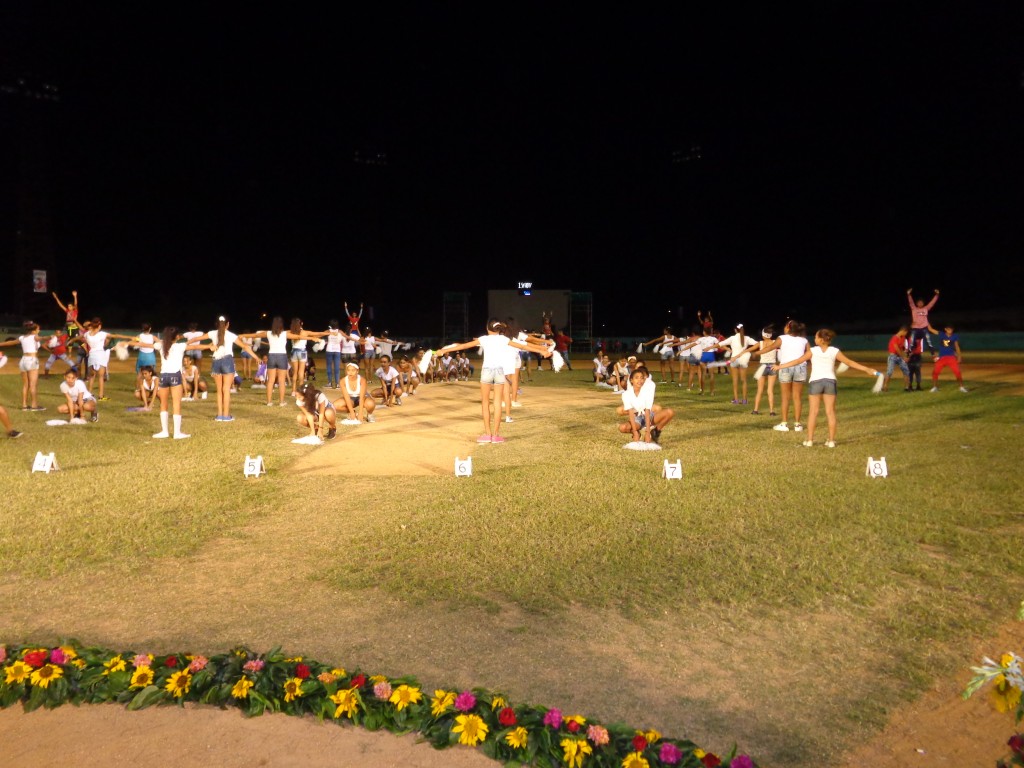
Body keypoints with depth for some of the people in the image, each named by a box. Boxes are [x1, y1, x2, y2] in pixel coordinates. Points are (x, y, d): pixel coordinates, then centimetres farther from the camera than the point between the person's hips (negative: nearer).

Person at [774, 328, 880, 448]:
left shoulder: (813, 351, -6)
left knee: (813, 412, 3)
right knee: (830, 412, 6)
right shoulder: (834, 351, 0)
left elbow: (797, 361, -4)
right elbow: (850, 362, 4)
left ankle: (809, 440, 4)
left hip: (815, 381, -2)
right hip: (830, 382, 2)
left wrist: (779, 366, 3)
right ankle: (831, 440, 7)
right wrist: (867, 370, 12)